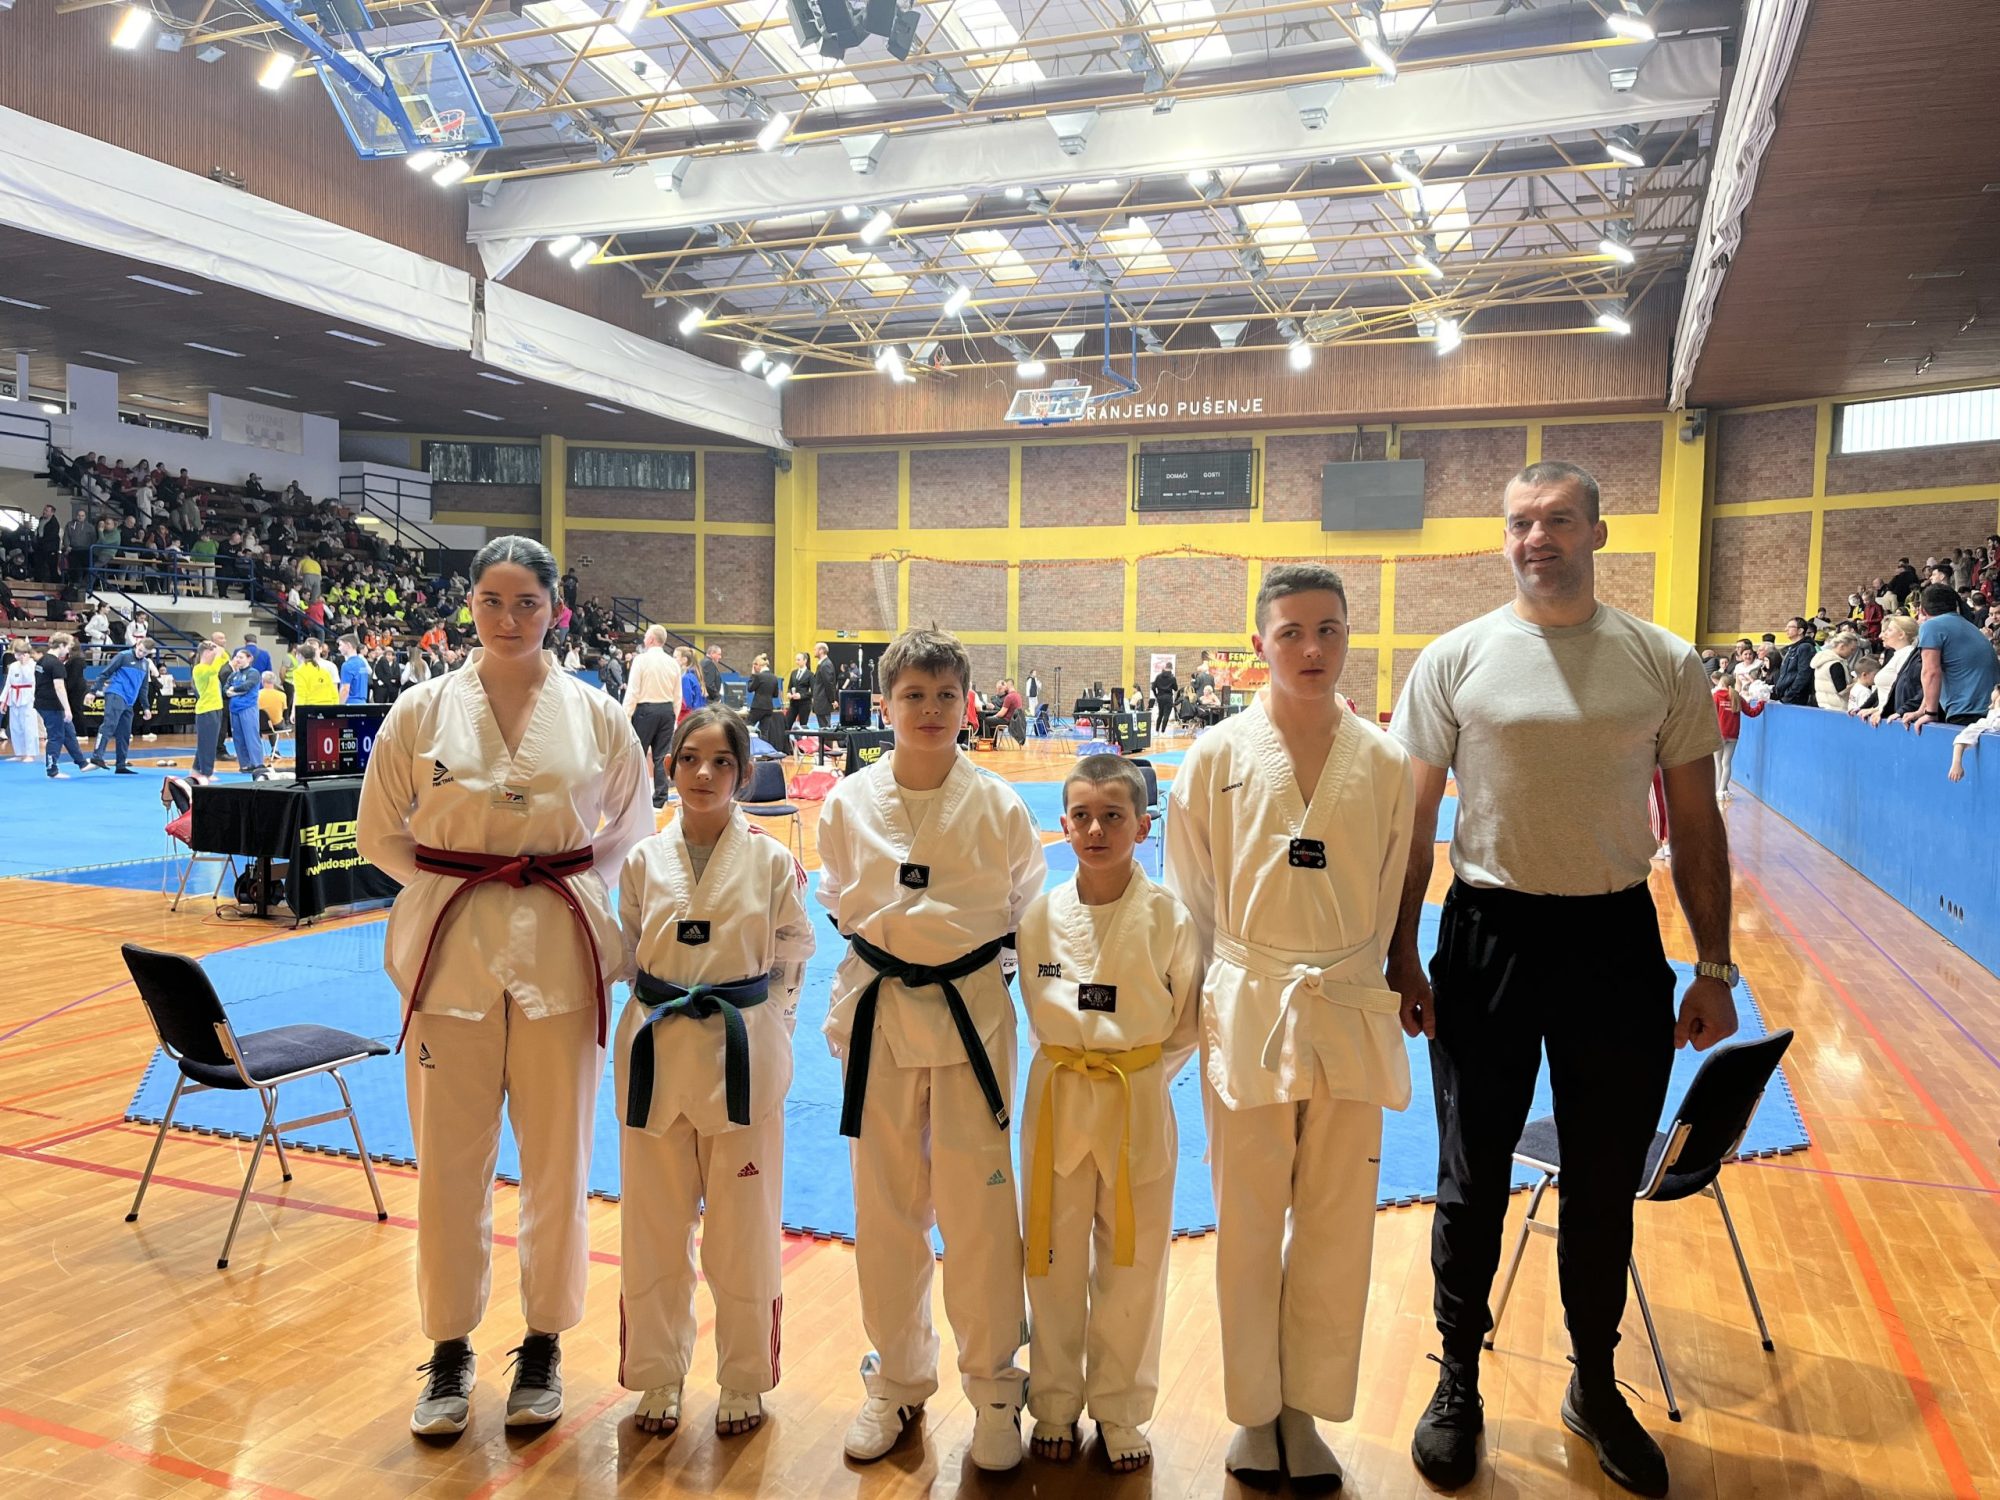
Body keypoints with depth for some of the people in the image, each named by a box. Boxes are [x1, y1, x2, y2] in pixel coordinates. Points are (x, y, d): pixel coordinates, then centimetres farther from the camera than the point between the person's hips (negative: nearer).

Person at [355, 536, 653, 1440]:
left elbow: (626, 832, 11)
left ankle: (543, 1345, 29)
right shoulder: (423, 711, 0)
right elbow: (381, 832, 8)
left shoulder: (594, 715, 0)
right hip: (451, 949, 0)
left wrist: (565, 890, 0)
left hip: (562, 952, 0)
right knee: (451, 1160, 8)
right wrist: (462, 887, 1)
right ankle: (450, 1349, 29)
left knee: (557, 1158, 9)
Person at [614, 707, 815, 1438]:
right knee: (654, 1226, 13)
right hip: (656, 1051, 2)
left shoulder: (772, 862, -6)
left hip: (743, 1054, -2)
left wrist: (749, 1028, -4)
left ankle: (744, 1381, 28)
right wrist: (666, 1021, 3)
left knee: (744, 1229, 8)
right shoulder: (644, 861, 0)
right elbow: (629, 958, 11)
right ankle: (657, 1377, 33)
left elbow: (790, 964, 1)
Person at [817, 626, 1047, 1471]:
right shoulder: (850, 803, -2)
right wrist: (891, 940, 4)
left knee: (977, 1206, 3)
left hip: (971, 1013, -1)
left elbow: (1025, 911, 5)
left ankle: (992, 1385, 24)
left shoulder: (998, 805, -6)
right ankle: (897, 1379, 32)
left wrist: (960, 942, -2)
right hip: (878, 1016, 2)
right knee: (886, 1206, 12)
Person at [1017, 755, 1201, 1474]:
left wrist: (1139, 1076, -1)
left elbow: (1187, 1021, 0)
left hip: (1139, 1106, -1)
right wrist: (1072, 1070, 4)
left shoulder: (1167, 916, -11)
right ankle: (1056, 1406, 33)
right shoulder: (1041, 914, -5)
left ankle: (1119, 1413, 32)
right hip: (1056, 1101, 2)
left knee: (1132, 1264, 11)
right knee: (1053, 1261, 12)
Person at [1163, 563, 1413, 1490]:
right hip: (1246, 1019, -1)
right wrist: (1197, 1010, 3)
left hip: (1350, 1020, 2)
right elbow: (1189, 901, 2)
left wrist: (1368, 993, 7)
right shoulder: (1218, 756, -4)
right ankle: (1253, 1411, 30)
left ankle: (1307, 1410, 31)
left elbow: (1393, 904, 7)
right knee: (1248, 1226, 10)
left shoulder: (1384, 763, 0)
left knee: (1336, 1229, 11)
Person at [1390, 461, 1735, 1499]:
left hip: (1618, 943, 1)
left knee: (1605, 1186, 15)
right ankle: (1458, 1385, 31)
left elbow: (1696, 825, 6)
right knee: (1472, 1184, 10)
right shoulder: (1455, 660, -3)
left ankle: (1595, 1388, 38)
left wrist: (1715, 968, 5)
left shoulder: (1666, 664, 1)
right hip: (1490, 938, -1)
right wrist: (1403, 955, -2)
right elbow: (1413, 820, 0)